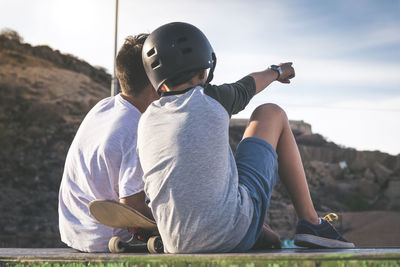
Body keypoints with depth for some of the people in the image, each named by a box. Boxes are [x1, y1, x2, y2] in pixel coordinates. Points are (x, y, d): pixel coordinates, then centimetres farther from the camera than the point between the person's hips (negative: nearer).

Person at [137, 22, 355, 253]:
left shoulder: (147, 121, 5)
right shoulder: (210, 99, -5)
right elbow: (246, 87, 19)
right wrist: (277, 71, 41)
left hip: (178, 245, 5)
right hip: (235, 235, -4)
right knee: (271, 113, 16)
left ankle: (265, 235, 30)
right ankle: (310, 222, 17)